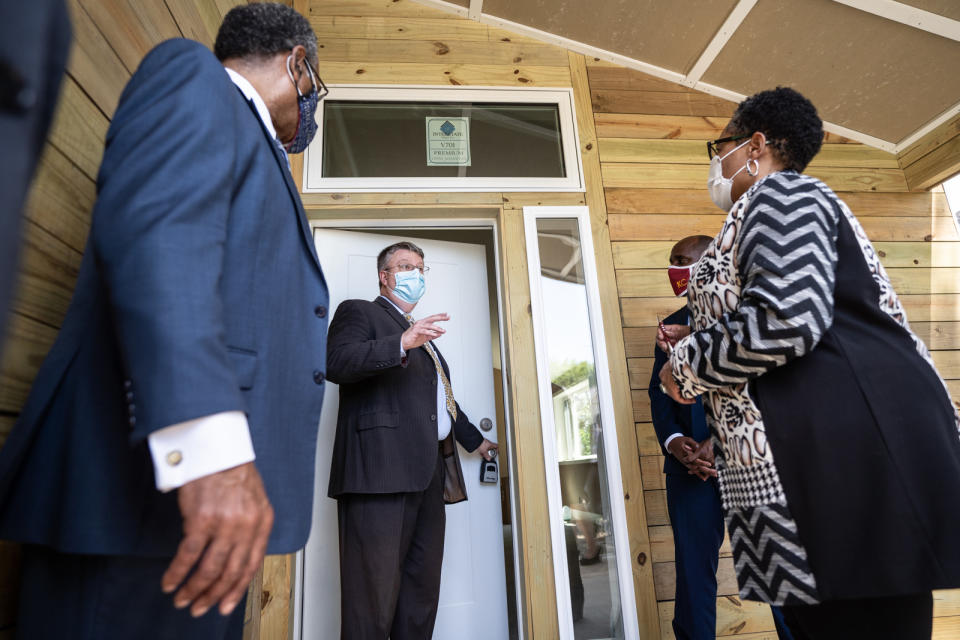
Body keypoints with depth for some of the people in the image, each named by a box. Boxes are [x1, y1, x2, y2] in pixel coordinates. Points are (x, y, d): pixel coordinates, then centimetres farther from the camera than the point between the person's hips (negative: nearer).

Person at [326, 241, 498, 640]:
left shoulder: (423, 334, 31)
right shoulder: (358, 312, 9)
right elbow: (336, 362, -11)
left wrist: (475, 440, 43)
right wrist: (402, 344, -23)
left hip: (429, 473, 8)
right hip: (381, 468, -7)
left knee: (422, 591, 7)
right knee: (375, 591, -8)